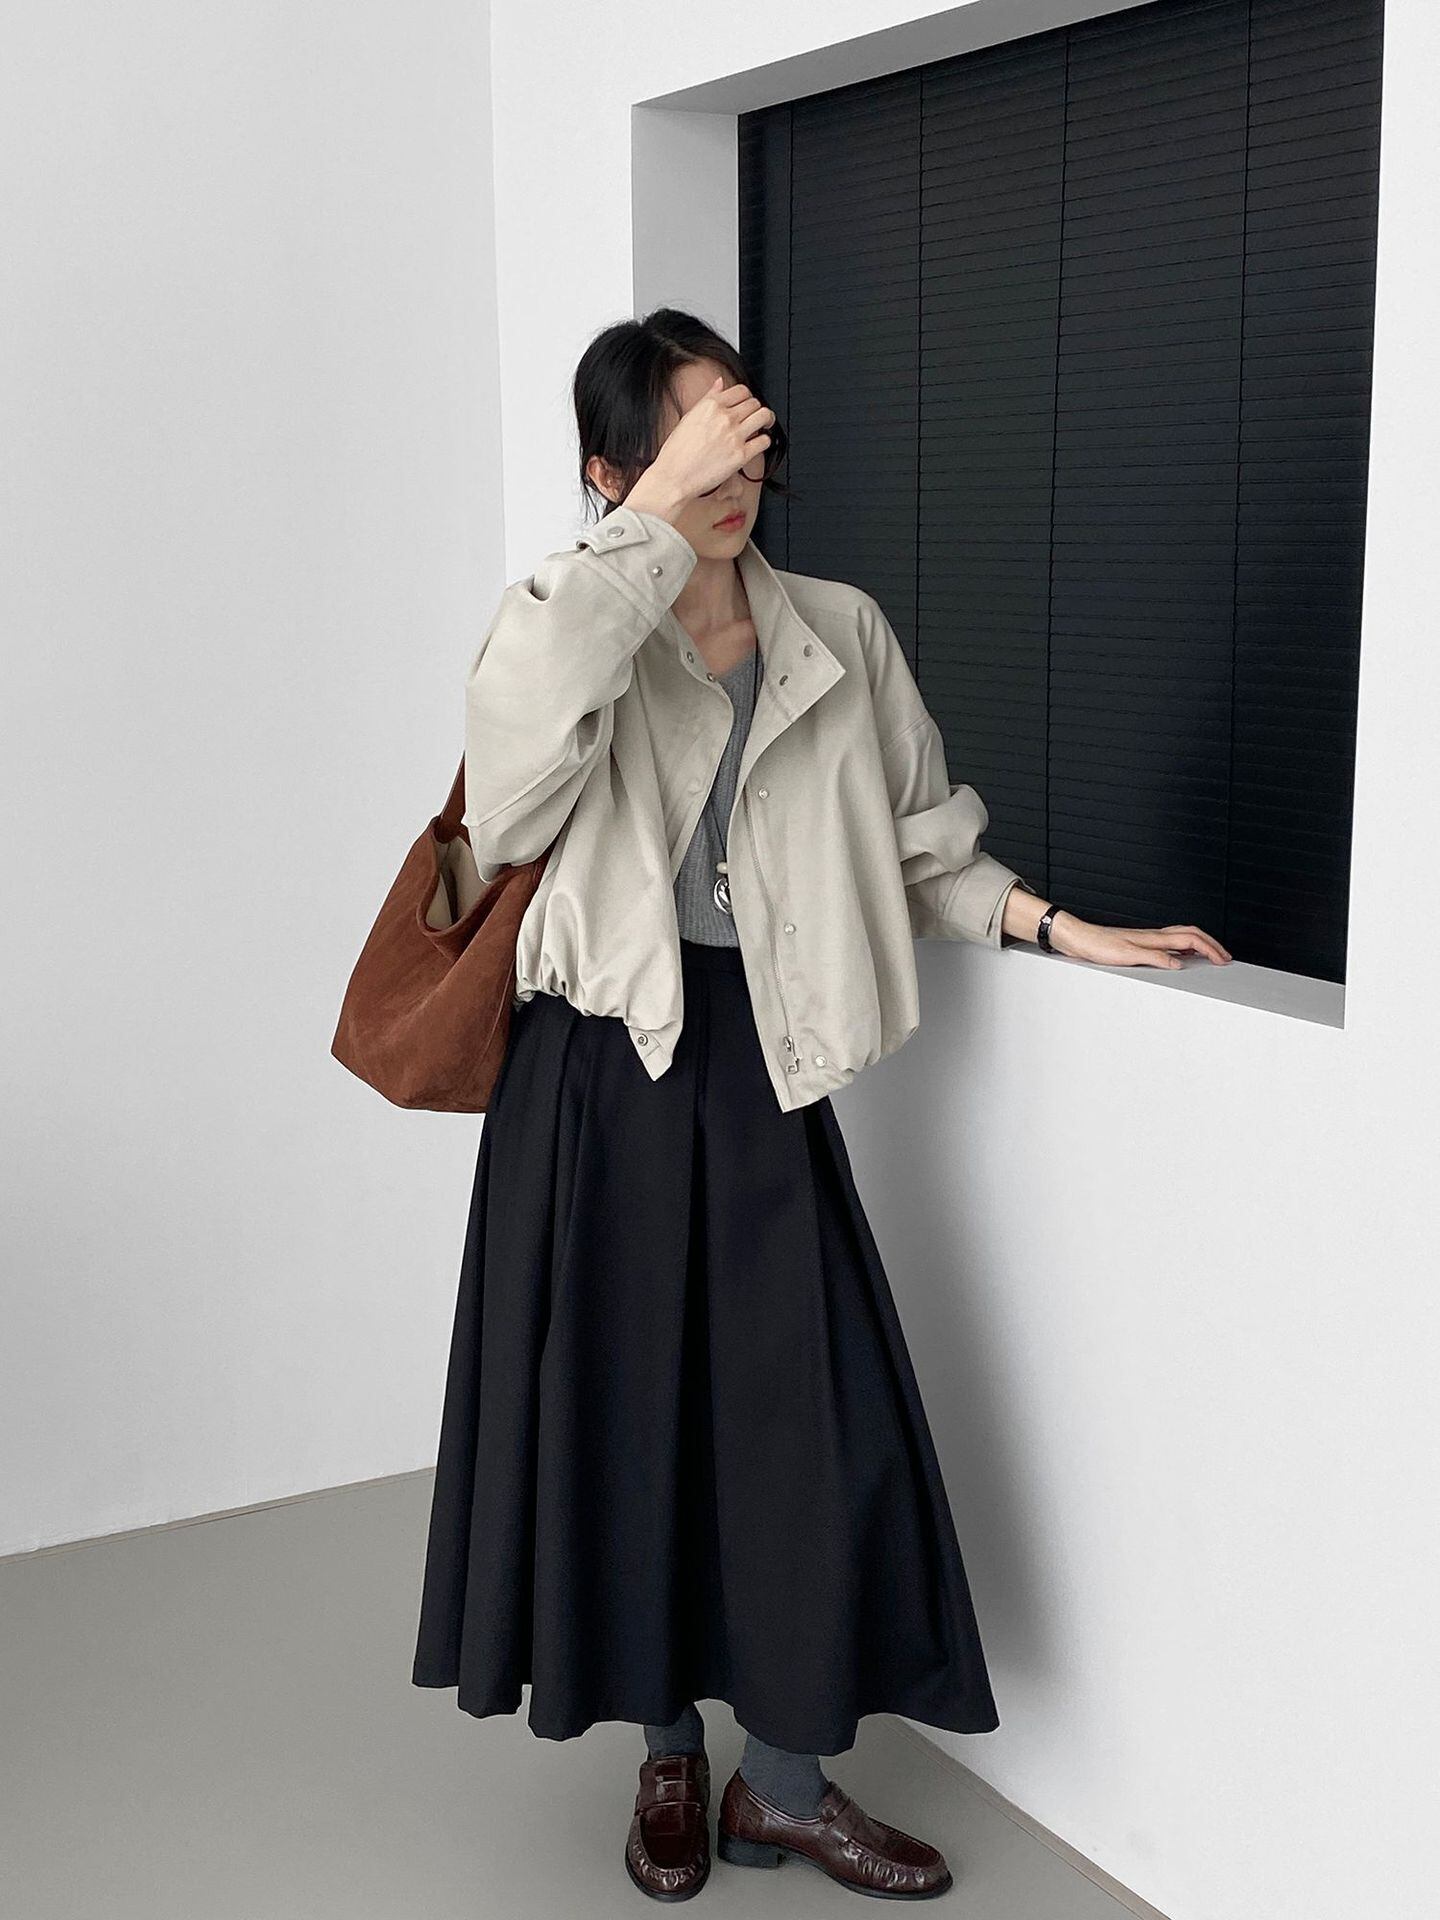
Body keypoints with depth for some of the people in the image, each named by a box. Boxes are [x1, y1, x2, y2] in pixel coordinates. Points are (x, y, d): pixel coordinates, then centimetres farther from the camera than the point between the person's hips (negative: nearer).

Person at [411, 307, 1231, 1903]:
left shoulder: (840, 634, 6)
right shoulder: (569, 619, -3)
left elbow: (918, 841, 13)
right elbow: (516, 729, -28)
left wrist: (1064, 930, 3)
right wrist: (657, 516, -24)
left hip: (754, 1068, 2)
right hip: (599, 1070, -2)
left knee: (810, 1412, 0)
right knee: (627, 1408, 8)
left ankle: (785, 1782, 21)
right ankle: (669, 1754, 30)